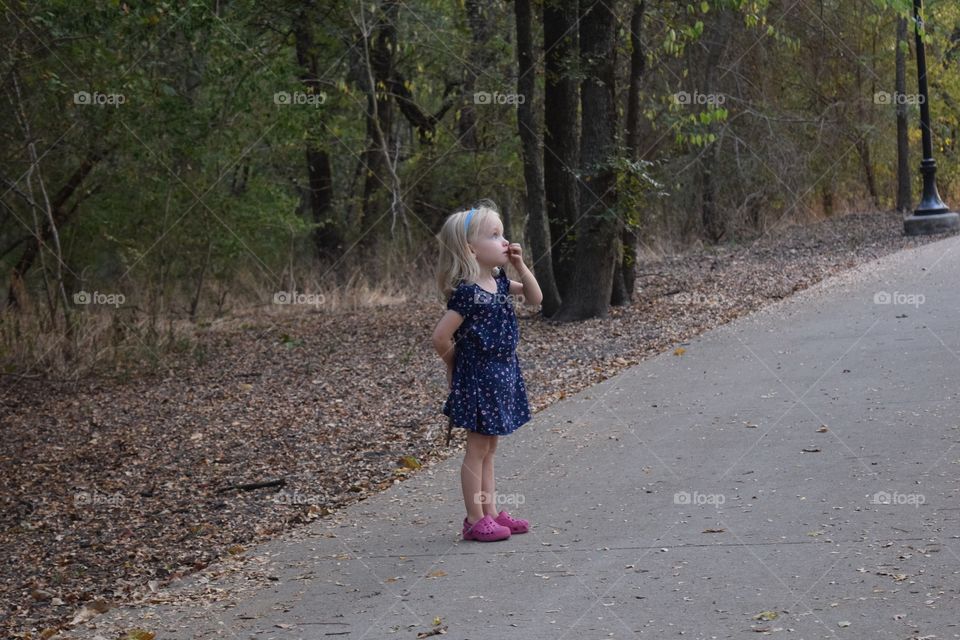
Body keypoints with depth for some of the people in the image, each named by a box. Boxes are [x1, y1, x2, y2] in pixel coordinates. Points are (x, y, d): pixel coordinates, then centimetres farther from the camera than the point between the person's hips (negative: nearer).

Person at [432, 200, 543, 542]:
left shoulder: (498, 282, 5)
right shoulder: (467, 293, -22)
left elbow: (534, 297, 14)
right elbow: (441, 337, -22)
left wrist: (520, 265, 1)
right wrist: (457, 364, -5)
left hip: (501, 374, 9)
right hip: (477, 377, -9)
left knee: (488, 448, 15)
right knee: (477, 449, -1)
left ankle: (490, 511, 23)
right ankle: (475, 519, 6)